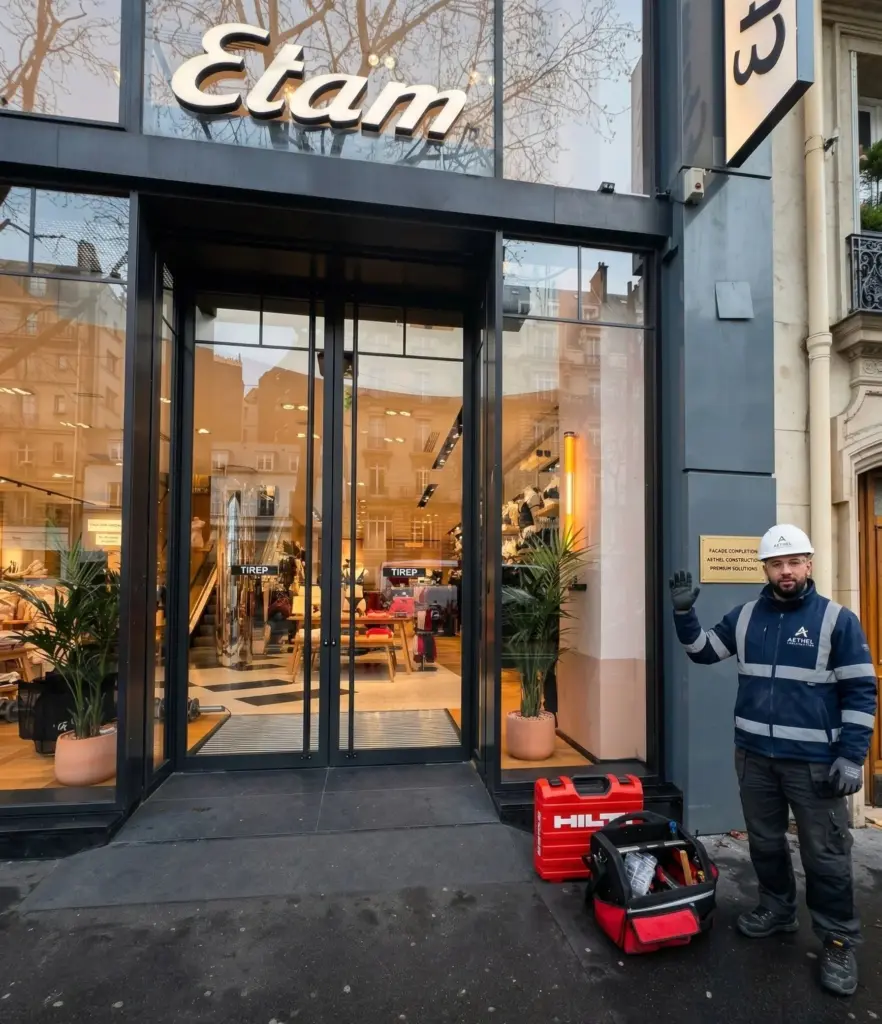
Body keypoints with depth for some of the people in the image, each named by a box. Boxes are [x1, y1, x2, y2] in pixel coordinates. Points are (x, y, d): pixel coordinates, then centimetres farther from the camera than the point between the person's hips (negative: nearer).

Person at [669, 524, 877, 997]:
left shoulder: (837, 619, -9)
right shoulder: (745, 616, 3)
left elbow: (861, 691, -8)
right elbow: (703, 650, 13)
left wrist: (852, 757, -13)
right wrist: (684, 613, -3)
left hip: (814, 761, -4)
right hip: (754, 755, 4)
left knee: (825, 854, 6)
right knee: (764, 841, 19)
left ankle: (839, 942, 25)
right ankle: (777, 908, 39)